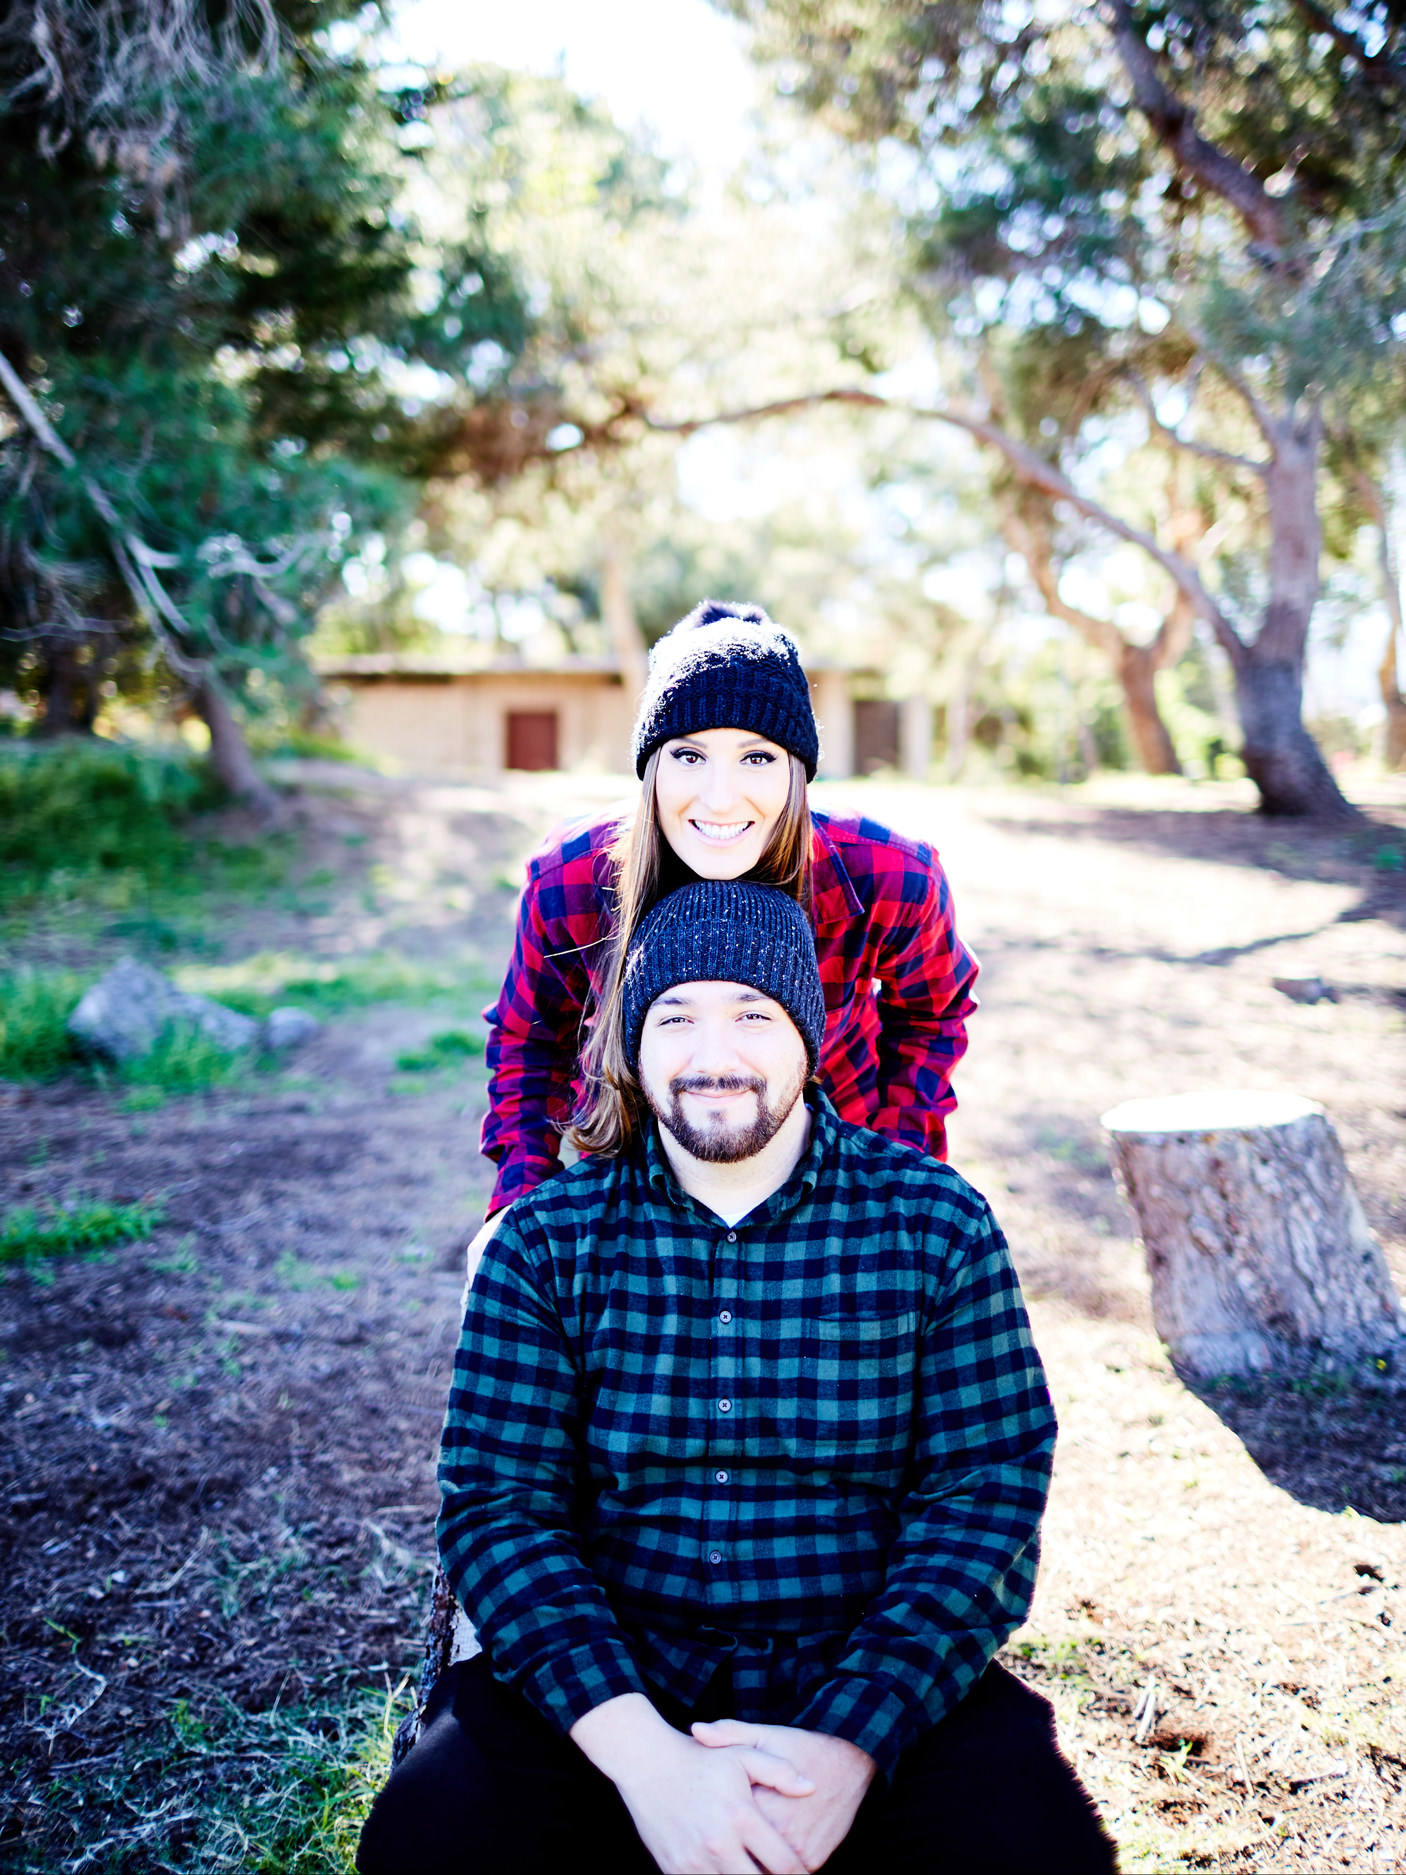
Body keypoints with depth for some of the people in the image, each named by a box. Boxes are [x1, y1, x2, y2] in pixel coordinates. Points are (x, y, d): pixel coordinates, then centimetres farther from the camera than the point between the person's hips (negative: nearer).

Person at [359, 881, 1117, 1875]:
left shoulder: (936, 1224, -2)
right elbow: (497, 1506, -6)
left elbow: (986, 1503, -5)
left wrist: (848, 1748, -19)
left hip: (875, 1688, 0)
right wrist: (646, 1758, -20)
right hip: (608, 1689, 1)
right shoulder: (548, 1238, 0)